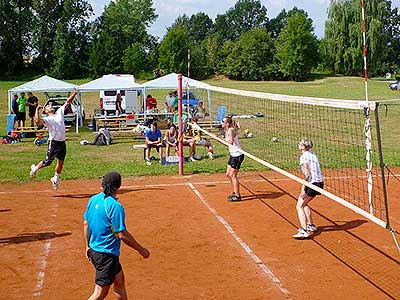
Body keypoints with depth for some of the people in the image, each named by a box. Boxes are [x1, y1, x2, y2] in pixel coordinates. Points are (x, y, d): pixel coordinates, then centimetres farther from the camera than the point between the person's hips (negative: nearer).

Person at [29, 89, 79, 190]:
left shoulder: (60, 112, 13)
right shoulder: (47, 119, -6)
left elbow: (68, 102, 12)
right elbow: (37, 121, -26)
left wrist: (74, 93, 5)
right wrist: (37, 110, -19)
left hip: (62, 143, 6)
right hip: (54, 143, -6)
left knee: (61, 163, 10)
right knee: (47, 162, 1)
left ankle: (55, 179, 26)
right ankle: (35, 168, 28)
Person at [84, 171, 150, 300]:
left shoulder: (93, 199, 1)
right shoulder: (115, 206, -22)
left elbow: (86, 223, 10)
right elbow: (122, 234, -21)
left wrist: (88, 246, 22)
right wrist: (141, 250, -10)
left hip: (94, 250, 9)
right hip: (106, 254, -9)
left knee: (119, 281, 23)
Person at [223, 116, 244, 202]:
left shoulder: (231, 130, -19)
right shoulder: (227, 131, 9)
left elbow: (231, 142, -33)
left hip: (238, 155, -10)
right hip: (233, 155, 10)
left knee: (233, 175, -4)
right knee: (228, 174, 15)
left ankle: (237, 196, 5)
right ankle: (235, 192, 27)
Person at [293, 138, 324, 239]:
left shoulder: (304, 157, -11)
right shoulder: (312, 154, 15)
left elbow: (307, 174, -18)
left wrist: (303, 189, -17)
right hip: (320, 182, 9)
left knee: (299, 206, -4)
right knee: (304, 204, 26)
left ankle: (304, 231, -15)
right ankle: (311, 225, 33)